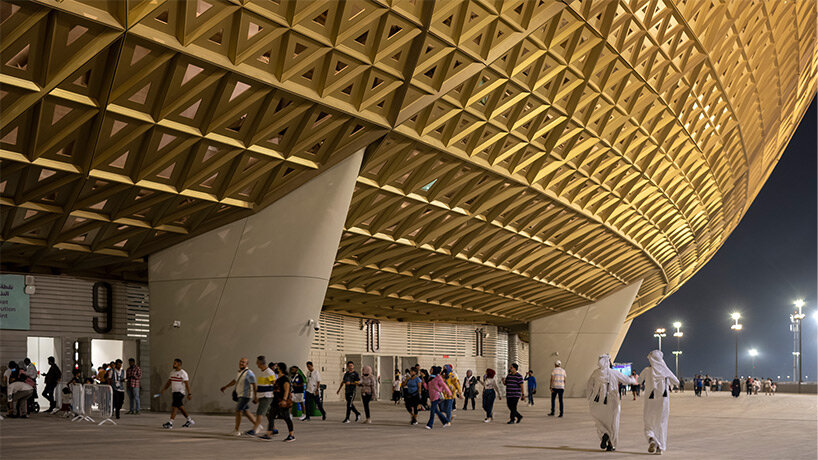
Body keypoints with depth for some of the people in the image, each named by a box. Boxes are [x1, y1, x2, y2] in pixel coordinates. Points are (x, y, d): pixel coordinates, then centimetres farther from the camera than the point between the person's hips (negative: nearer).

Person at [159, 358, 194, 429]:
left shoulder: (183, 373, -10)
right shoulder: (172, 372, 13)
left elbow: (187, 384, -12)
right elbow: (169, 382, 18)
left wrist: (189, 394, -16)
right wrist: (163, 389, 9)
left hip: (180, 392, -8)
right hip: (174, 392, 8)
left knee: (174, 406, -15)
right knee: (180, 407, 13)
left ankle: (170, 423, -18)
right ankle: (190, 420, 24)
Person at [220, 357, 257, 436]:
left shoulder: (249, 373, -15)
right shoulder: (240, 372, 12)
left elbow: (254, 384, -22)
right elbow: (235, 381, 28)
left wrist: (255, 395, -30)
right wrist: (225, 387, 32)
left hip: (245, 396, -9)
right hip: (240, 395, 9)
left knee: (238, 411, -9)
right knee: (246, 412, 12)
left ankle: (236, 430, -2)